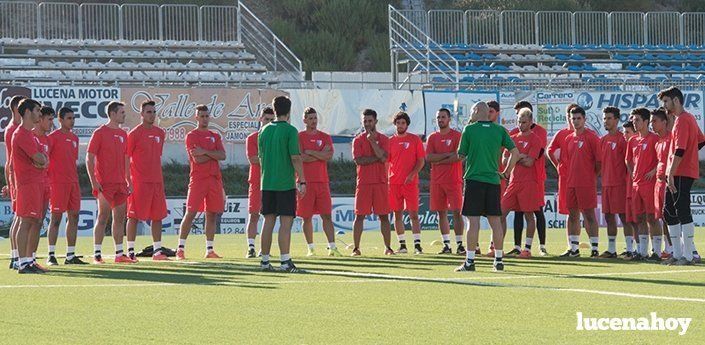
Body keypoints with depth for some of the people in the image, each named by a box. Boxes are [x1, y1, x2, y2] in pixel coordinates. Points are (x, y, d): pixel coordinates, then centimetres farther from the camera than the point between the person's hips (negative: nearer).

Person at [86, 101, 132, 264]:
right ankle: (97, 254, -4)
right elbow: (89, 158, -8)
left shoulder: (123, 134, 14)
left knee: (120, 217, 7)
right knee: (103, 217, -7)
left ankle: (119, 254, 12)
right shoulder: (100, 133, -6)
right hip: (105, 183, -7)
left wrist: (128, 181, 15)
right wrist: (93, 181, -14)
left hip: (120, 183, 7)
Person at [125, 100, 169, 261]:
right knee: (134, 216, -4)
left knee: (158, 216, 6)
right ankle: (130, 251, 0)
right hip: (139, 181, -6)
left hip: (157, 181, 6)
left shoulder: (160, 133, 13)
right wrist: (128, 181, -11)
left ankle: (157, 251, 11)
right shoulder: (135, 133, -6)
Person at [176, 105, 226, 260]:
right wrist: (214, 154, -2)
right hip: (198, 179, -5)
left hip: (214, 178, 5)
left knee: (212, 214, 5)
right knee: (190, 213, -7)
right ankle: (180, 248, -5)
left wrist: (205, 152, -11)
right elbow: (197, 158, -13)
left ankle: (209, 250, 8)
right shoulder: (191, 136, -1)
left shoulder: (215, 136, 16)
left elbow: (223, 156, 0)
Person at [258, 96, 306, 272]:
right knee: (286, 222, -6)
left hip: (267, 183, 6)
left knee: (268, 221, 10)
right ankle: (285, 261, -11)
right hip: (286, 183, -6)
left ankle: (265, 260, 11)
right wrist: (302, 181, -8)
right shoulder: (290, 130, -9)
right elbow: (295, 158, -12)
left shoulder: (265, 130, 9)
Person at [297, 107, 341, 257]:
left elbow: (329, 155, -6)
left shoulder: (325, 137, 11)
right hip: (306, 181, -2)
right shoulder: (299, 137, 4)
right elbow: (300, 157, -11)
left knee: (326, 215, -2)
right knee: (307, 217, 1)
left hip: (322, 181, 2)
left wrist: (310, 152, -8)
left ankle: (332, 247, -5)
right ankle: (311, 248, 9)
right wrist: (320, 156, -7)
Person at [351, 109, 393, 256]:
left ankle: (388, 247, 9)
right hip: (363, 182, -1)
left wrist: (372, 140, -12)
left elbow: (383, 157, -10)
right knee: (360, 215, -3)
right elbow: (358, 160, -8)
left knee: (384, 215, 3)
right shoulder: (358, 140, 6)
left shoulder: (383, 139, 7)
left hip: (381, 182, 1)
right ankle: (356, 248, -2)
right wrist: (377, 157, -9)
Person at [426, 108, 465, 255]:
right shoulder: (432, 137, 11)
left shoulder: (457, 136, -1)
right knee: (441, 213, 5)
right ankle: (446, 244, 10)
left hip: (454, 180, -4)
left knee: (456, 211, -7)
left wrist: (439, 160, -8)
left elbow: (458, 157, -13)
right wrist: (448, 155, -10)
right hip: (437, 181, 4)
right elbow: (428, 158, -2)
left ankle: (459, 244, -6)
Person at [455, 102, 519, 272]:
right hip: (493, 180, 3)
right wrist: (506, 173, 14)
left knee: (473, 220, -4)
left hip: (474, 179, -3)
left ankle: (470, 260, -7)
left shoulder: (469, 130, -3)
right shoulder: (500, 130, 6)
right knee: (495, 221, 8)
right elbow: (515, 152, 4)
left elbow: (461, 154, 3)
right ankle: (498, 260, 11)